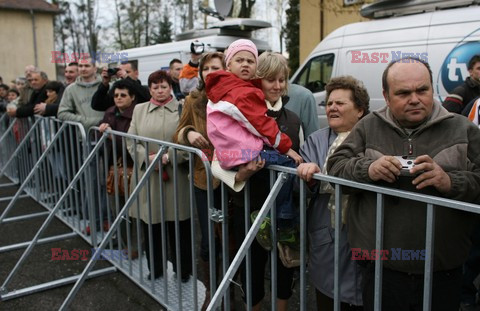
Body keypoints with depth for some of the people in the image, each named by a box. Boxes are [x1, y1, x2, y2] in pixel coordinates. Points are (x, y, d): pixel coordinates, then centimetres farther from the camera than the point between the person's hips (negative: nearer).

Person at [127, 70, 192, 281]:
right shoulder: (139, 110, 12)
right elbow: (131, 142, 6)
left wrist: (169, 156, -17)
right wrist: (148, 157, -10)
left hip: (176, 176, -3)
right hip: (147, 176, 3)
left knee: (179, 227, 5)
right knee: (150, 226, 10)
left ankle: (183, 270, 22)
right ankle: (155, 268, 28)